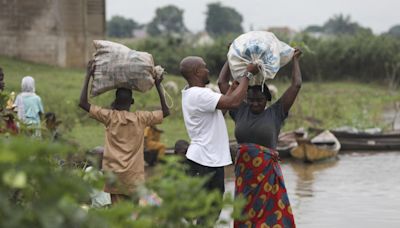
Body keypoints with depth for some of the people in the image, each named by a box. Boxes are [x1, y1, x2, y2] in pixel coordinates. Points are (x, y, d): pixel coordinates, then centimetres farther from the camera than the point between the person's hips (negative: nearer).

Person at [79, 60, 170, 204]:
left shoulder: (109, 117, -2)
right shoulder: (140, 118, -1)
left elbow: (83, 103, -3)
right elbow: (165, 111, 10)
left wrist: (88, 76, 1)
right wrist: (158, 86, 12)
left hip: (113, 174, 0)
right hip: (134, 175, 0)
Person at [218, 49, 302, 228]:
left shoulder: (275, 113, 0)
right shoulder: (240, 111, 7)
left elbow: (296, 85, -3)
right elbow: (222, 83, 11)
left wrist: (295, 60, 7)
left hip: (267, 171, -3)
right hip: (244, 170, 3)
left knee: (270, 213, -7)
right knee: (245, 212, 5)